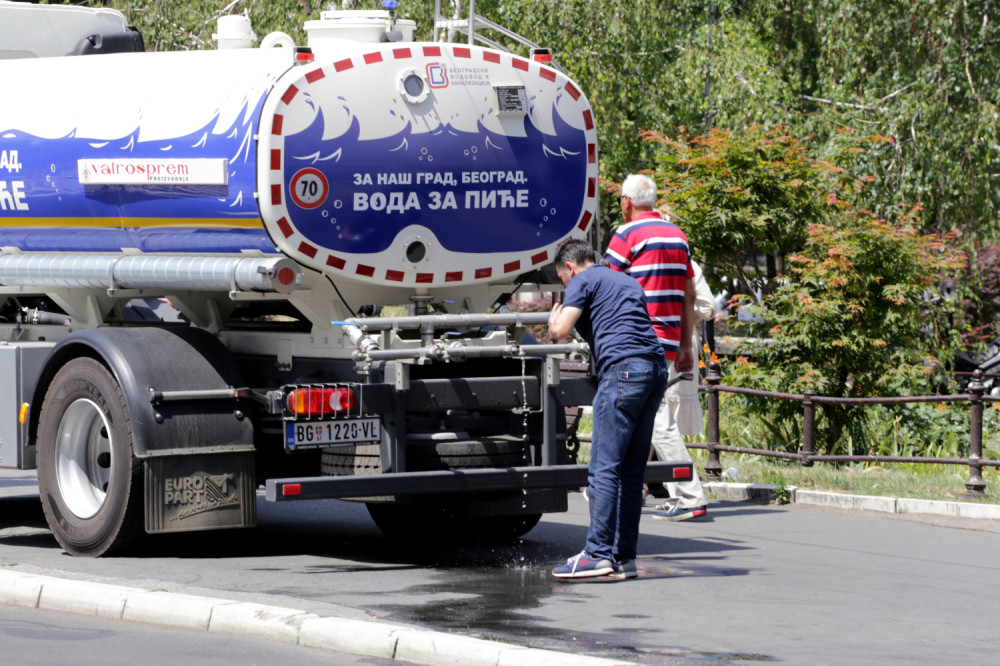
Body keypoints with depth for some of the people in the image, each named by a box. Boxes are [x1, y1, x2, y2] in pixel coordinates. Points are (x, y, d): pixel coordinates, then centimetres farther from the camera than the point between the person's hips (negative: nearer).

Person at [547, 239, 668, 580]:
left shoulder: (584, 280, 6)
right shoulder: (628, 282, 30)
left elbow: (560, 330, -5)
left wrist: (555, 317, 18)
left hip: (622, 369, -8)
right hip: (656, 369, 8)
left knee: (604, 469, -9)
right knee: (631, 472, 8)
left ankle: (598, 554, -14)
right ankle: (623, 557, 6)